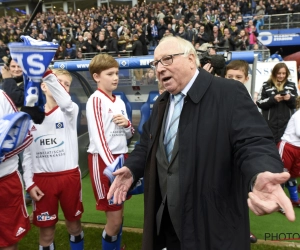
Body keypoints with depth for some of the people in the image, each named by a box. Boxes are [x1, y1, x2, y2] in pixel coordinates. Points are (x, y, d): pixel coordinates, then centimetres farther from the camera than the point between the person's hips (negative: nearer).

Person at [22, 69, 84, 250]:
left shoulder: (70, 110, -3)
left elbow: (65, 102, -30)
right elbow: (27, 152, 6)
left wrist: (47, 73, -42)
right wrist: (29, 182, 0)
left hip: (69, 176, -1)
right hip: (42, 179, 2)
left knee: (74, 224, 15)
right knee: (46, 231, 12)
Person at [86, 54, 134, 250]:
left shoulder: (119, 102, 12)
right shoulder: (95, 100, -11)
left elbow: (129, 134, 15)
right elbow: (98, 137, -18)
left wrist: (127, 124, -7)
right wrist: (112, 166, -22)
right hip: (103, 161, -7)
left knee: (119, 215, 15)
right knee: (114, 219, -1)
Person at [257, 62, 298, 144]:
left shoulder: (291, 86, 11)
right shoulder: (266, 85, 2)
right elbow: (259, 103, -3)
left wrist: (290, 98, -9)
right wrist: (273, 99, -16)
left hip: (286, 123, 2)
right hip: (270, 123, -2)